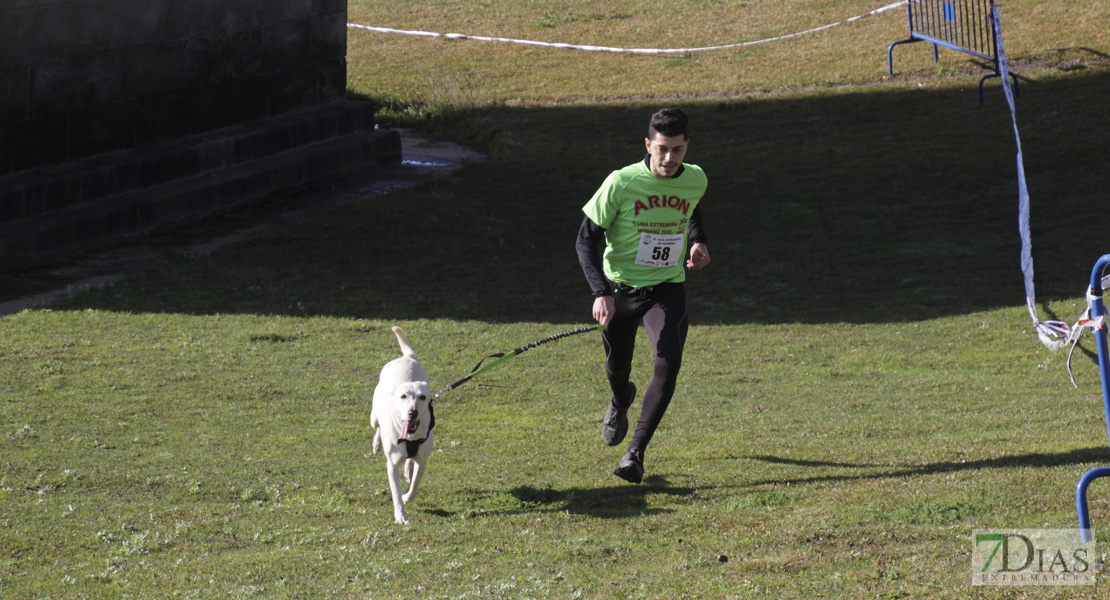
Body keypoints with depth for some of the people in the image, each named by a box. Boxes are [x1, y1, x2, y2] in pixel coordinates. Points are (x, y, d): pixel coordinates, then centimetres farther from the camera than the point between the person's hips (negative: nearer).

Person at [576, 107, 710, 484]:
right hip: (619, 288, -1)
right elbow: (586, 239, -12)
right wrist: (600, 293, -24)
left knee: (668, 364, -22)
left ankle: (636, 452, -17)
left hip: (667, 289, 1)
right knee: (617, 366, 16)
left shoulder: (696, 180, -5)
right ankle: (620, 401, 56)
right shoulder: (621, 183, -18)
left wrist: (697, 242, 2)